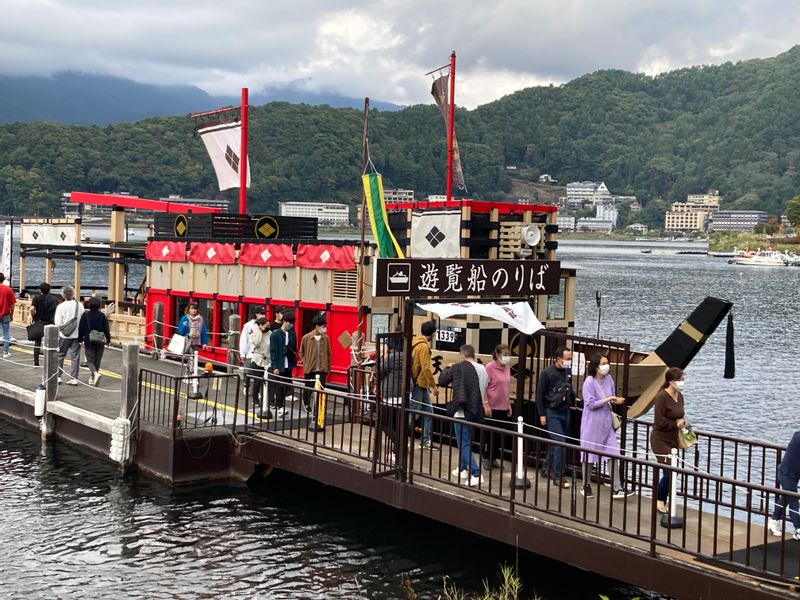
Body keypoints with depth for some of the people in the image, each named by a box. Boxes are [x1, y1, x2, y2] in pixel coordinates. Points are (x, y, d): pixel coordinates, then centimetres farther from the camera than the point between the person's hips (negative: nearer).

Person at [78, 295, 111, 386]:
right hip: (100, 341, 2)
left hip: (88, 341, -2)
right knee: (97, 360, 12)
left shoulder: (85, 315, -7)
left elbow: (81, 328, -3)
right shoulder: (102, 316, -3)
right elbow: (107, 329, 0)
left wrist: (80, 339, 8)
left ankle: (95, 373, -24)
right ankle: (92, 378, 17)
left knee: (90, 360, 2)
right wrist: (108, 340, 9)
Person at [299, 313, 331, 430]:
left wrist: (328, 367, 7)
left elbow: (328, 353, 6)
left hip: (321, 370, 0)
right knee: (308, 390, 17)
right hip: (309, 369, 0)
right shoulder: (306, 338, -7)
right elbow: (301, 352, 5)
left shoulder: (326, 338, -2)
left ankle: (315, 419, -5)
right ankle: (306, 403, 52)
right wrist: (305, 363, -2)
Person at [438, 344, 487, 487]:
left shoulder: (458, 367, -12)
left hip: (462, 411, -7)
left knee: (464, 444, -2)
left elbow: (442, 381, 2)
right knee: (465, 441, 23)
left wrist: (447, 369, 19)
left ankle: (476, 474, -10)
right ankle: (463, 468, 31)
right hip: (477, 411, 7)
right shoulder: (482, 369, 5)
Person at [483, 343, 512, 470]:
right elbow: (484, 388, -12)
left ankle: (495, 458, 21)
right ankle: (487, 459, 16)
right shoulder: (490, 367, -12)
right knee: (491, 434, 2)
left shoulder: (507, 368, 8)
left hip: (504, 408, 6)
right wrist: (486, 405, -16)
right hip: (492, 407, -6)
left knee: (501, 435, 9)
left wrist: (509, 404, 16)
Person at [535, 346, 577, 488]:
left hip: (565, 412, 6)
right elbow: (540, 394, -7)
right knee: (560, 443, -10)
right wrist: (542, 414, -9)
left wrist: (573, 399, 7)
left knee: (556, 444, 12)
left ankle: (549, 469, 27)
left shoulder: (568, 372, 6)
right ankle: (558, 476, -5)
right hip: (552, 413, -6)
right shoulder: (547, 373, -10)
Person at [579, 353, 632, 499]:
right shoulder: (589, 381, -14)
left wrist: (616, 400, -8)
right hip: (592, 424, -5)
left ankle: (616, 488, 2)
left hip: (607, 423, 5)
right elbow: (591, 404, -17)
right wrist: (608, 399, -21)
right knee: (589, 455, 7)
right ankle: (586, 486, 22)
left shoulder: (608, 379, 3)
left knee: (614, 454, -2)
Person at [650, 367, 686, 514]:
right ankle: (659, 500, 6)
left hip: (673, 440, 8)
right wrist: (676, 424, -12)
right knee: (670, 471, -12)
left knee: (671, 473, 9)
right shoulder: (662, 397, -18)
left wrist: (682, 423, -1)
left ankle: (661, 501, 21)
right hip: (661, 440, -8)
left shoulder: (679, 396, 7)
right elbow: (659, 421, -21)